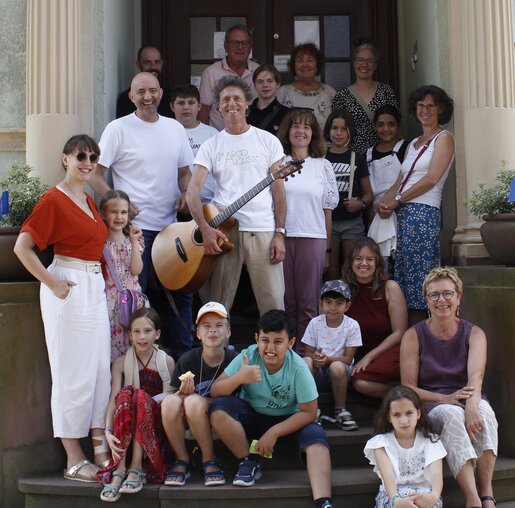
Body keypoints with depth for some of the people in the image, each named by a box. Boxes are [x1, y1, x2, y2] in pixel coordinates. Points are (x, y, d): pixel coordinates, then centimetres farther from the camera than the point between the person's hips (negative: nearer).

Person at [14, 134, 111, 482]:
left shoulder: (89, 201, 14)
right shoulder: (54, 199, -9)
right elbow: (22, 247, -14)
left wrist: (101, 279, 11)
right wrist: (53, 284, -15)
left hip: (96, 287, 8)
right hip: (70, 289, -8)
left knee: (101, 369, 9)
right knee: (74, 372, -2)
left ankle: (100, 447, 19)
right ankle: (74, 460, 8)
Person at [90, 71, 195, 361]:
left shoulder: (174, 128, 11)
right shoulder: (119, 129, -4)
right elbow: (95, 175, -4)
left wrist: (186, 194, -1)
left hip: (170, 225, 6)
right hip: (134, 226, -5)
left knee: (182, 291, 11)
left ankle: (184, 356, 25)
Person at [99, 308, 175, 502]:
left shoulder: (166, 361, 4)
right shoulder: (121, 362, 5)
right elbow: (113, 398, -7)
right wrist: (108, 430, -21)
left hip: (156, 421, -1)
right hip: (127, 424, 1)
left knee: (141, 396, -31)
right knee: (126, 393, -30)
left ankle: (136, 468, -32)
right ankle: (118, 470, -36)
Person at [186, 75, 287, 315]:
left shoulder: (268, 141, 9)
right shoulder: (211, 146, 8)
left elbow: (278, 191, 7)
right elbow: (192, 190, -1)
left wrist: (280, 233, -2)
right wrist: (205, 229, -16)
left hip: (263, 231, 0)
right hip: (222, 231, 0)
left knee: (274, 307, -3)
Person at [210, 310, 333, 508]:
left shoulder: (298, 367, -23)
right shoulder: (248, 356, -21)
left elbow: (309, 412, -17)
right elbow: (215, 391, -23)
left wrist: (274, 433, -24)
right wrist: (239, 378, -43)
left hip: (288, 419, -1)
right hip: (252, 416, 1)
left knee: (316, 437, -30)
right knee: (219, 409, -26)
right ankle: (249, 462, -8)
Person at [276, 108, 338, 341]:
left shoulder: (323, 166, 9)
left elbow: (327, 209, 10)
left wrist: (326, 248, 8)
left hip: (313, 238, 0)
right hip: (282, 236, 0)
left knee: (308, 302, 3)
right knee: (285, 300, 4)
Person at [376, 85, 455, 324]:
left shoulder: (443, 138, 2)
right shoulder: (413, 144, 23)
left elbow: (431, 179, -9)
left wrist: (396, 201, -8)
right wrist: (384, 201, -3)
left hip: (423, 213, -7)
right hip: (403, 214, 7)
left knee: (417, 276, -8)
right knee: (402, 277, 4)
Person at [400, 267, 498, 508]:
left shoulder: (474, 334, 3)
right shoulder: (414, 336, 1)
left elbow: (476, 375, -17)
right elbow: (408, 388, -4)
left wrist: (471, 405, -38)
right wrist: (446, 399, -21)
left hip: (468, 403, 2)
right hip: (430, 406, -1)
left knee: (484, 411, -34)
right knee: (452, 414, -36)